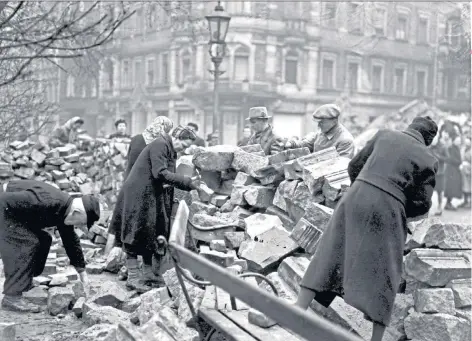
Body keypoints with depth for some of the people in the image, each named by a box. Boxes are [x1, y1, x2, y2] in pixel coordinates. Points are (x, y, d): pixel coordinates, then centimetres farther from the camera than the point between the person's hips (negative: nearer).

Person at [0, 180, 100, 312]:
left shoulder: (64, 209, -2)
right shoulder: (47, 202, -33)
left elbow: (71, 242, 10)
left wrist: (82, 272, 12)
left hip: (16, 214, 10)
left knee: (43, 240, 9)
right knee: (28, 243, -18)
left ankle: (26, 283, 20)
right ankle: (12, 297, -15)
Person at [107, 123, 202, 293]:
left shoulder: (170, 150, 14)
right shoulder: (160, 144, -16)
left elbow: (168, 177, 11)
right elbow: (160, 173, -25)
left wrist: (189, 184, -1)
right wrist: (188, 182, -24)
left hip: (152, 197, 10)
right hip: (138, 195, -10)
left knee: (151, 235, 11)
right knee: (136, 234, -5)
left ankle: (148, 274, 18)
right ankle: (132, 277, -1)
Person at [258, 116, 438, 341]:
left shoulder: (385, 135, 15)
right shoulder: (428, 159, 8)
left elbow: (354, 166, 18)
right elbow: (423, 204, 5)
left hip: (356, 197, 3)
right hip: (388, 208, -2)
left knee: (331, 253, 10)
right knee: (383, 272, 6)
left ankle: (300, 308, 11)